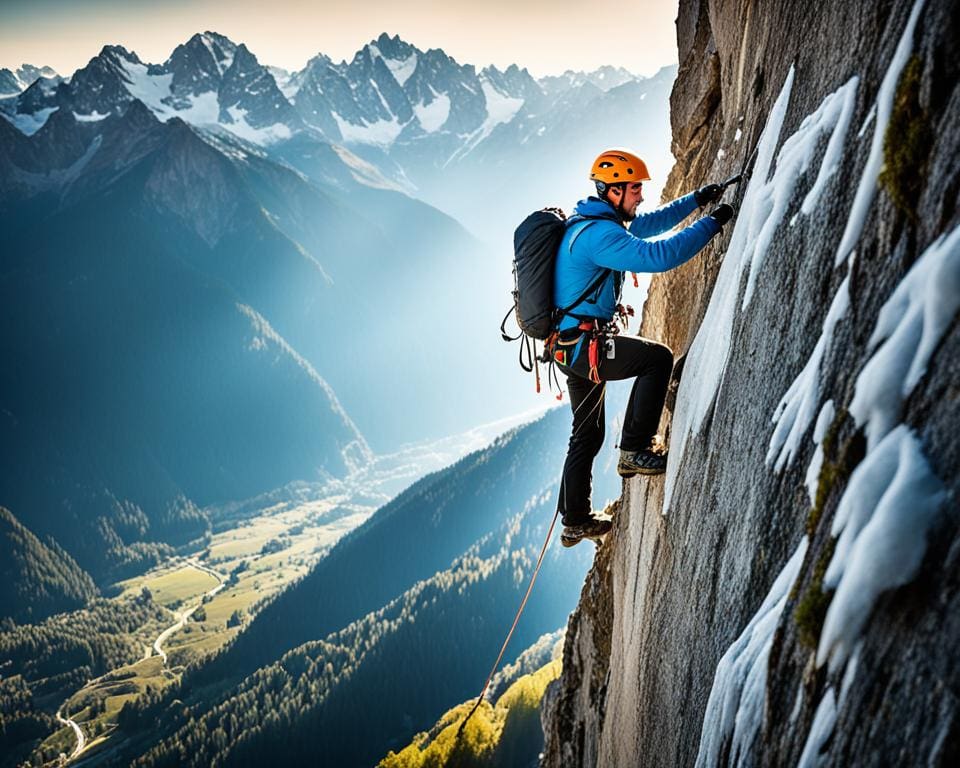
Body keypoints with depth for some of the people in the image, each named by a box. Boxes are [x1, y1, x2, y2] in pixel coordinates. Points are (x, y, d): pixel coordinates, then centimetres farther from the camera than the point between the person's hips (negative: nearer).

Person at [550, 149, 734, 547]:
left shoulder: (592, 222, 13)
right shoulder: (598, 233, -19)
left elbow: (648, 223, 26)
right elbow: (657, 256, -31)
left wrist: (697, 199, 20)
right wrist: (713, 222, -22)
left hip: (570, 345, 11)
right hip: (584, 345, -11)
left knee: (587, 433, 17)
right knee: (658, 358, -9)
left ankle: (575, 520, 26)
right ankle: (635, 450, -6)